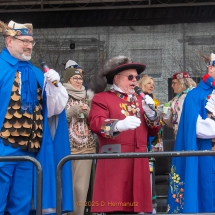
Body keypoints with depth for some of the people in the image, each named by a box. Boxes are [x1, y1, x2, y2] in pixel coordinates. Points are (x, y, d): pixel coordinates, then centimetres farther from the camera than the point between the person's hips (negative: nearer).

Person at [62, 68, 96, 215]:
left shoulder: (86, 99, 17)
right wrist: (72, 111, -11)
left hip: (87, 147, 4)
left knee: (82, 186, 1)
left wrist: (87, 113, 1)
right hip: (67, 147, -4)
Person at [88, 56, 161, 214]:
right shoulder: (102, 98, 6)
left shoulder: (140, 100, 23)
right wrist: (119, 125, -30)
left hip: (138, 161, 5)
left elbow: (154, 131, 19)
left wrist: (150, 113, -1)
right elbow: (95, 123, -13)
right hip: (114, 161, -5)